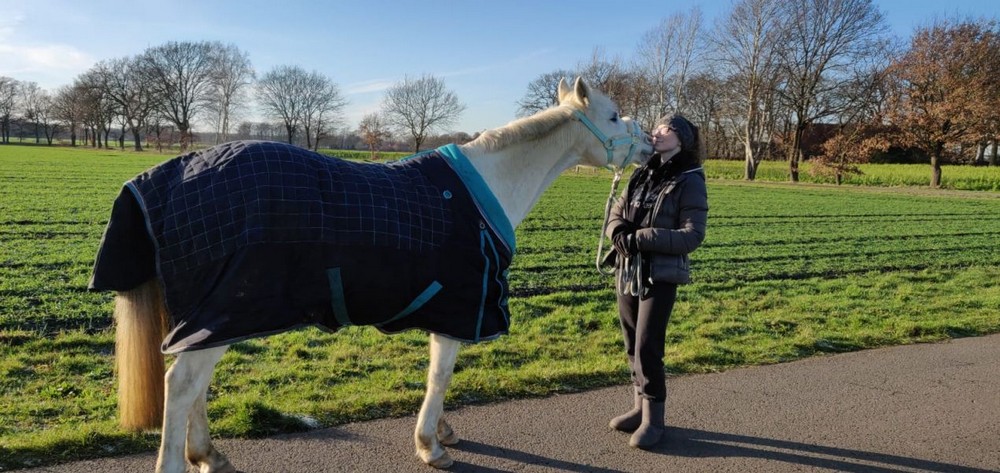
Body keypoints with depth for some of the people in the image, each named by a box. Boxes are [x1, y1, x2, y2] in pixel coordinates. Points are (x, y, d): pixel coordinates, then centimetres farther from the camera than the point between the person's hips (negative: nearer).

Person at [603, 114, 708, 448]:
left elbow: (692, 235, -15)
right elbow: (616, 213, 11)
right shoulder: (642, 175, 10)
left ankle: (654, 418, 11)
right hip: (627, 273, 6)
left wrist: (640, 238, -21)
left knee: (647, 348, -4)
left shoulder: (690, 181, -8)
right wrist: (619, 233, -13)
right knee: (632, 345, 14)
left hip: (660, 277, -6)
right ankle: (641, 406, 29)